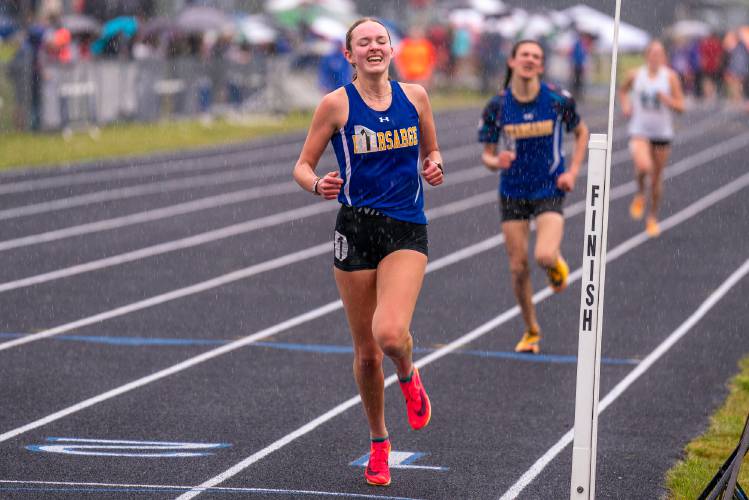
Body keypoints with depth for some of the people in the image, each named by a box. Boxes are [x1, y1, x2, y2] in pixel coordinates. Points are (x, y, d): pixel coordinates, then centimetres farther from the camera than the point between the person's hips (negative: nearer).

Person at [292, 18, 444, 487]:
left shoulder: (414, 96, 4)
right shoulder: (336, 104, -2)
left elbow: (432, 151, 18)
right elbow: (303, 166, 3)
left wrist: (434, 166, -5)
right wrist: (318, 185, -19)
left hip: (407, 230, 0)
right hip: (356, 231, 0)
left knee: (391, 333, -23)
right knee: (366, 351, 7)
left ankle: (409, 376, 14)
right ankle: (379, 442, 29)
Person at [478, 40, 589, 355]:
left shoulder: (558, 100, -9)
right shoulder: (497, 106, -7)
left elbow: (581, 132, 8)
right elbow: (487, 155, 0)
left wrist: (572, 172, -3)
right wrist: (496, 161, -24)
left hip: (549, 190, -2)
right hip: (512, 193, 2)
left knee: (545, 256, -23)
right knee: (519, 267, 3)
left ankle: (556, 264, 17)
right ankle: (531, 331, 24)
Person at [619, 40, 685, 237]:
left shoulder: (670, 76, -5)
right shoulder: (635, 75, -2)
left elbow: (680, 106, -5)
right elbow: (623, 91, 19)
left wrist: (665, 98, -21)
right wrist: (625, 105, 1)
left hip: (662, 132, 1)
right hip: (639, 131, -1)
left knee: (656, 179, 9)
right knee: (643, 166, -28)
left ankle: (653, 217, 29)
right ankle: (640, 193, 5)